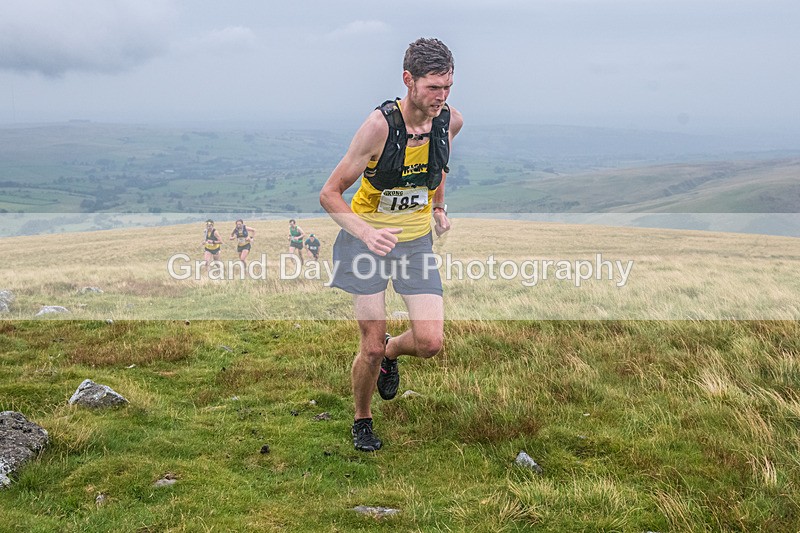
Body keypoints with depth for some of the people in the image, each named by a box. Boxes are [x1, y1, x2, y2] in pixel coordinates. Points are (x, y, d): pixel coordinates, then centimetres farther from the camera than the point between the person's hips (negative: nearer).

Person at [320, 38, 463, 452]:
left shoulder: (451, 121, -9)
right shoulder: (380, 124, -23)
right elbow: (329, 193, -19)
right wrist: (365, 232, -34)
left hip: (417, 240, 4)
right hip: (367, 238, -4)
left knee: (431, 342, -9)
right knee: (371, 347, -2)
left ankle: (391, 352, 28)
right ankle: (362, 419, 27)